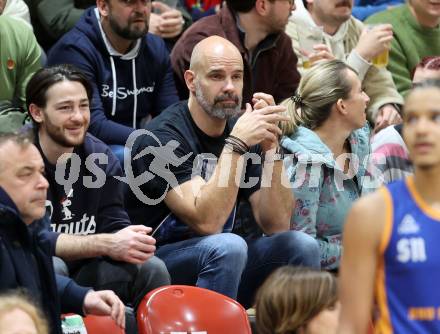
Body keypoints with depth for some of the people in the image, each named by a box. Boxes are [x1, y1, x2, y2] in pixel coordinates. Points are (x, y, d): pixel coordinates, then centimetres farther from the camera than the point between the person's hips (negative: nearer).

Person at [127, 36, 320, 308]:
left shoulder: (242, 133, 5)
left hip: (220, 260, 6)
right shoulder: (162, 138, -15)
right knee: (228, 246, -32)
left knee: (301, 245, -11)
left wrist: (270, 147, -13)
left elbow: (276, 225, -3)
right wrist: (237, 144, -28)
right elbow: (207, 222, -26)